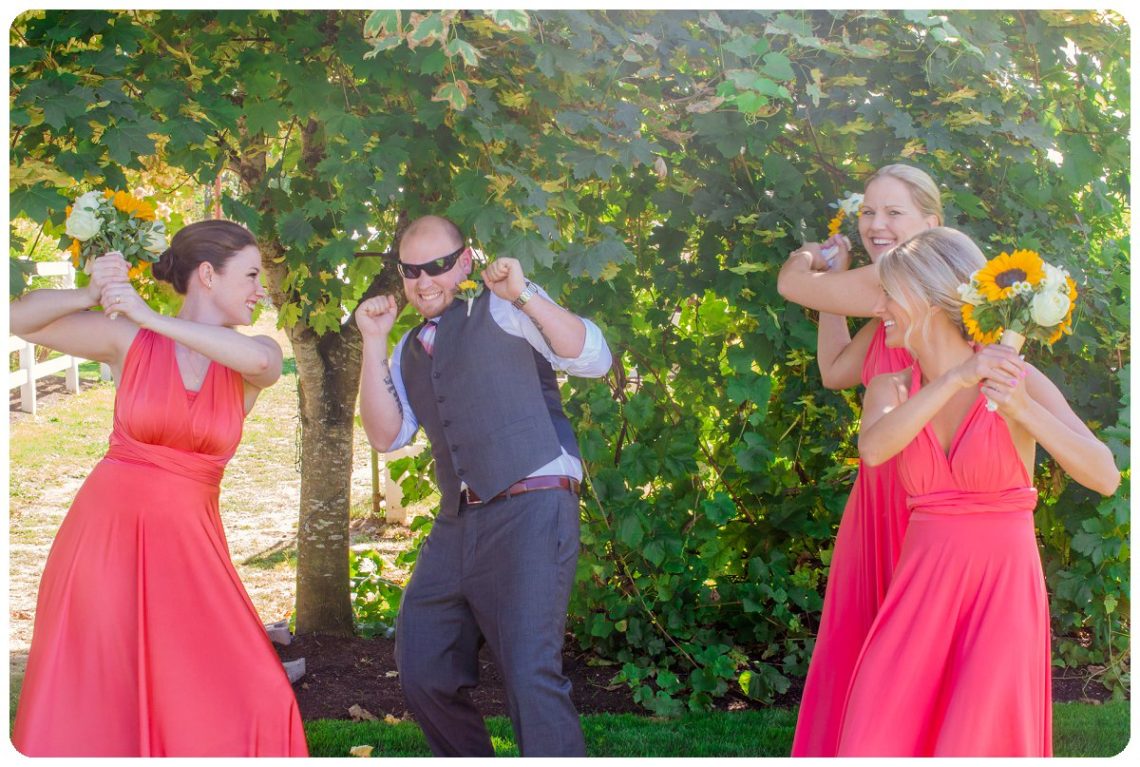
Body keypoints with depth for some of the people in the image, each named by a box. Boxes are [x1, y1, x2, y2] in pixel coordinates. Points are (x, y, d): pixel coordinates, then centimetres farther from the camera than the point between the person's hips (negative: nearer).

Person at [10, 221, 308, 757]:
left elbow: (261, 359, -23)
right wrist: (91, 295, -15)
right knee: (94, 711, 3)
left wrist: (150, 316, -22)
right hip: (106, 532, -1)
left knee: (247, 703, -8)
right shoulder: (129, 339, 0)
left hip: (186, 549, 2)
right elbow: (19, 320, 2)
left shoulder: (252, 361, 2)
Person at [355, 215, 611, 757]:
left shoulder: (502, 309, 2)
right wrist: (373, 343, 4)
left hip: (529, 512, -7)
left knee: (530, 676, -17)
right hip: (456, 523, 8)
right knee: (422, 672, 12)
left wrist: (525, 295, -16)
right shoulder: (409, 350, 20)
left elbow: (594, 360, -7)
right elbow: (386, 436, 11)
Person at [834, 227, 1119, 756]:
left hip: (1002, 594, -3)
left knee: (975, 746, -8)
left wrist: (1023, 409, -25)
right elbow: (872, 449, -18)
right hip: (921, 594, 3)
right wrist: (956, 378, -26)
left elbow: (1105, 477, -13)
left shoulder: (1016, 379, -4)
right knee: (877, 742, -6)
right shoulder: (891, 389, 5)